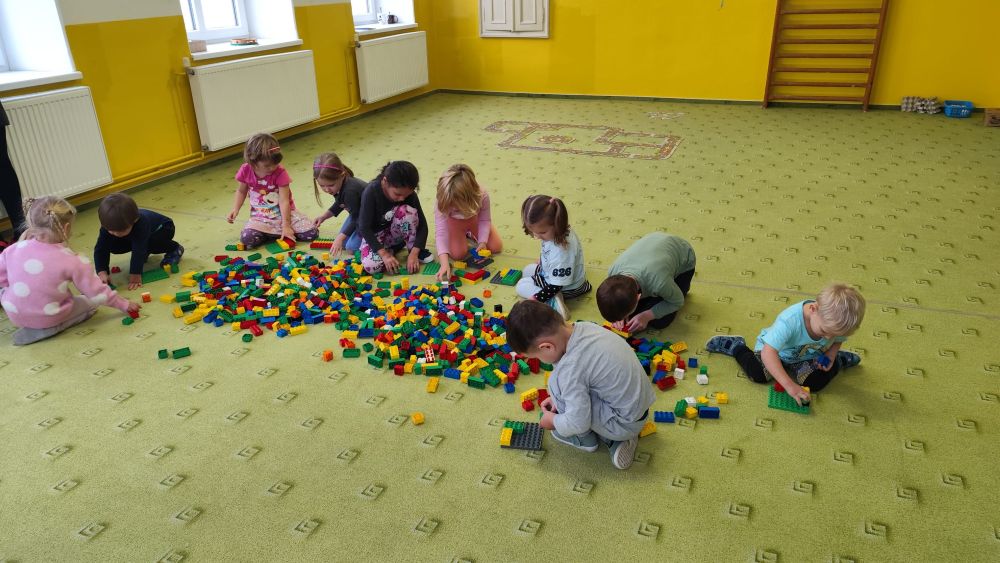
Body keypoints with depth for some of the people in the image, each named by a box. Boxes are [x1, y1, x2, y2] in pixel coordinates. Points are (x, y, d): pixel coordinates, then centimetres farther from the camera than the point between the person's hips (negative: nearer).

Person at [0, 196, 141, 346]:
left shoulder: (14, 250, -8)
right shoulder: (72, 261, -17)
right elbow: (96, 291, -11)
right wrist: (124, 305, 2)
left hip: (14, 315, 5)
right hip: (49, 318, -5)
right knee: (90, 303, 17)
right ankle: (51, 328, -4)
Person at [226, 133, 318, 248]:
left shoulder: (280, 173, -16)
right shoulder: (246, 171, -7)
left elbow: (284, 201, -18)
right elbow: (241, 191, 12)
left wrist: (286, 226, -23)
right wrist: (235, 209, -3)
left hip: (284, 212, -1)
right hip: (260, 217, 1)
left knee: (312, 233, -20)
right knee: (247, 239, -30)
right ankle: (277, 233, -3)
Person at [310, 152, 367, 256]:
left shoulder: (350, 191, -37)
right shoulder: (337, 186, -10)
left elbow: (356, 219, -27)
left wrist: (340, 238, -27)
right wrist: (323, 217, 3)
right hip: (357, 213, 9)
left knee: (352, 247, -16)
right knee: (343, 243, 7)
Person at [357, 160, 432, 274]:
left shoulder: (409, 194, -20)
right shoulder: (371, 191, -28)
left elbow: (422, 224, -17)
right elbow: (364, 227, -27)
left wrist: (414, 252, -30)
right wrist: (384, 254, -34)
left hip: (394, 231, 2)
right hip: (374, 234, -2)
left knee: (407, 210, -30)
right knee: (371, 266, -32)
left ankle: (412, 249, -10)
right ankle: (393, 247, -2)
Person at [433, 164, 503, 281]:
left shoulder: (482, 196, -39)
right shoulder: (442, 203, -42)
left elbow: (485, 220, -19)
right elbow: (441, 233, -44)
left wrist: (482, 242, -31)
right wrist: (444, 263, -55)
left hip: (475, 219, 2)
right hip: (454, 222, -1)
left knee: (496, 247, -4)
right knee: (458, 254, -17)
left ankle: (470, 234, 25)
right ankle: (463, 235, 18)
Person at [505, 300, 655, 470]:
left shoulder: (571, 367, -29)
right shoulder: (584, 327, -6)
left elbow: (578, 423, -22)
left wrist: (554, 421, -2)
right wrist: (559, 397, 14)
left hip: (625, 424, -9)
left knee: (558, 381, -12)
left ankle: (584, 439, 11)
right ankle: (615, 440, 13)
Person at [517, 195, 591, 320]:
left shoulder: (562, 250, -42)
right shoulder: (554, 232, -17)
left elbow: (557, 284, -34)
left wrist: (536, 298, -30)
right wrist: (542, 260, 24)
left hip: (565, 288, -9)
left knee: (522, 285, 2)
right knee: (527, 270, 28)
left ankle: (553, 301, -18)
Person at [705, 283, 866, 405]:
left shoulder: (835, 322, -27)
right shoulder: (790, 320, -44)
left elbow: (838, 340, 0)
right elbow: (768, 353, -49)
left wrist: (829, 357, -20)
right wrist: (789, 385, -53)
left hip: (808, 356, 3)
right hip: (777, 351, -3)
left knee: (816, 383, -18)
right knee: (758, 374, -24)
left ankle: (838, 361, 13)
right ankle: (736, 347, 5)